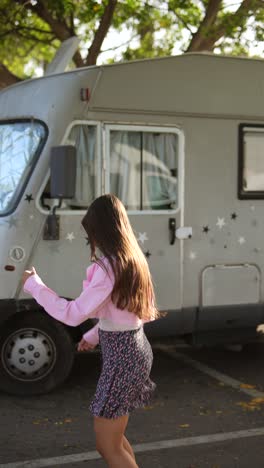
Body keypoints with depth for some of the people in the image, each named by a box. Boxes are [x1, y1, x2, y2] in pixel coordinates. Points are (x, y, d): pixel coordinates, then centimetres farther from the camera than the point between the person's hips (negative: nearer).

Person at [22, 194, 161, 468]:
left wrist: (33, 285, -13)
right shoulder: (131, 260, 6)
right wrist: (93, 337, 20)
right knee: (112, 436, 23)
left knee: (107, 446, 4)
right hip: (134, 349, 9)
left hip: (121, 357, -9)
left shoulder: (107, 268, -21)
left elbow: (73, 314, -23)